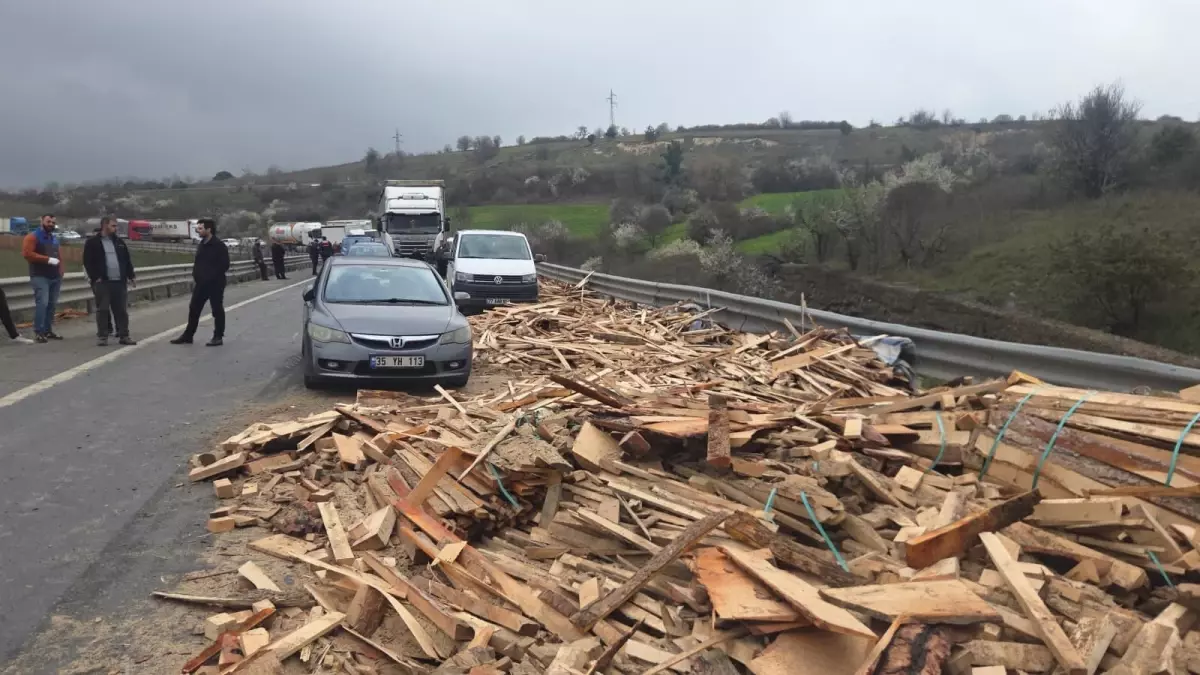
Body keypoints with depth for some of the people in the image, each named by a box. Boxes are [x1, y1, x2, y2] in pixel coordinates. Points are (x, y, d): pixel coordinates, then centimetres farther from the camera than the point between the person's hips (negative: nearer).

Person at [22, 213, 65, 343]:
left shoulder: (54, 239, 19)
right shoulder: (33, 236, -4)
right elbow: (27, 253, -16)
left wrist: (60, 271, 15)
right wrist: (48, 259, -19)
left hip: (55, 277, 7)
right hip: (40, 277, -7)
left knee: (51, 304, 7)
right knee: (42, 303, -16)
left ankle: (48, 330, 14)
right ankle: (38, 332, -13)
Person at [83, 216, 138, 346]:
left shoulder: (119, 242, 16)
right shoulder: (92, 242, 1)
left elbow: (127, 261, 18)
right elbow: (88, 262, -5)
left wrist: (131, 276, 10)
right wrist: (95, 278, -13)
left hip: (120, 282, 4)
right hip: (102, 282, -4)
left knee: (122, 310, 4)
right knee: (103, 310, -2)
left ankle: (123, 336, 9)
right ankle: (102, 336, 4)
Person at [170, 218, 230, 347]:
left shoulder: (219, 245, -12)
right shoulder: (201, 245, 12)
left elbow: (225, 265, -15)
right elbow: (198, 262, 21)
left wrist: (211, 275, -17)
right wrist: (196, 274, 6)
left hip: (215, 284, -8)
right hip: (201, 283, 8)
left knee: (217, 310, 1)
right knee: (193, 309, 10)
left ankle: (218, 337, 10)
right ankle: (188, 336, 18)